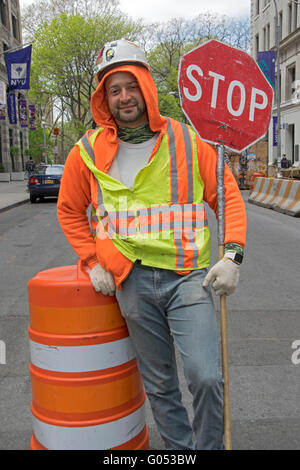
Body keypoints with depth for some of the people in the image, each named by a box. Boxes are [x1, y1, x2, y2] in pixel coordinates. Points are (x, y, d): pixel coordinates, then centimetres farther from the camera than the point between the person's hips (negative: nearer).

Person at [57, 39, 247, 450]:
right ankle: (180, 448, 35)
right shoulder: (89, 151, 4)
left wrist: (232, 255, -8)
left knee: (206, 377, -11)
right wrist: (93, 262, 7)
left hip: (188, 275, -1)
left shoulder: (187, 141, 2)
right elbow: (70, 210, 16)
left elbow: (228, 197, 4)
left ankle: (209, 447, 17)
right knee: (159, 384, 12)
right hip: (131, 280, 2)